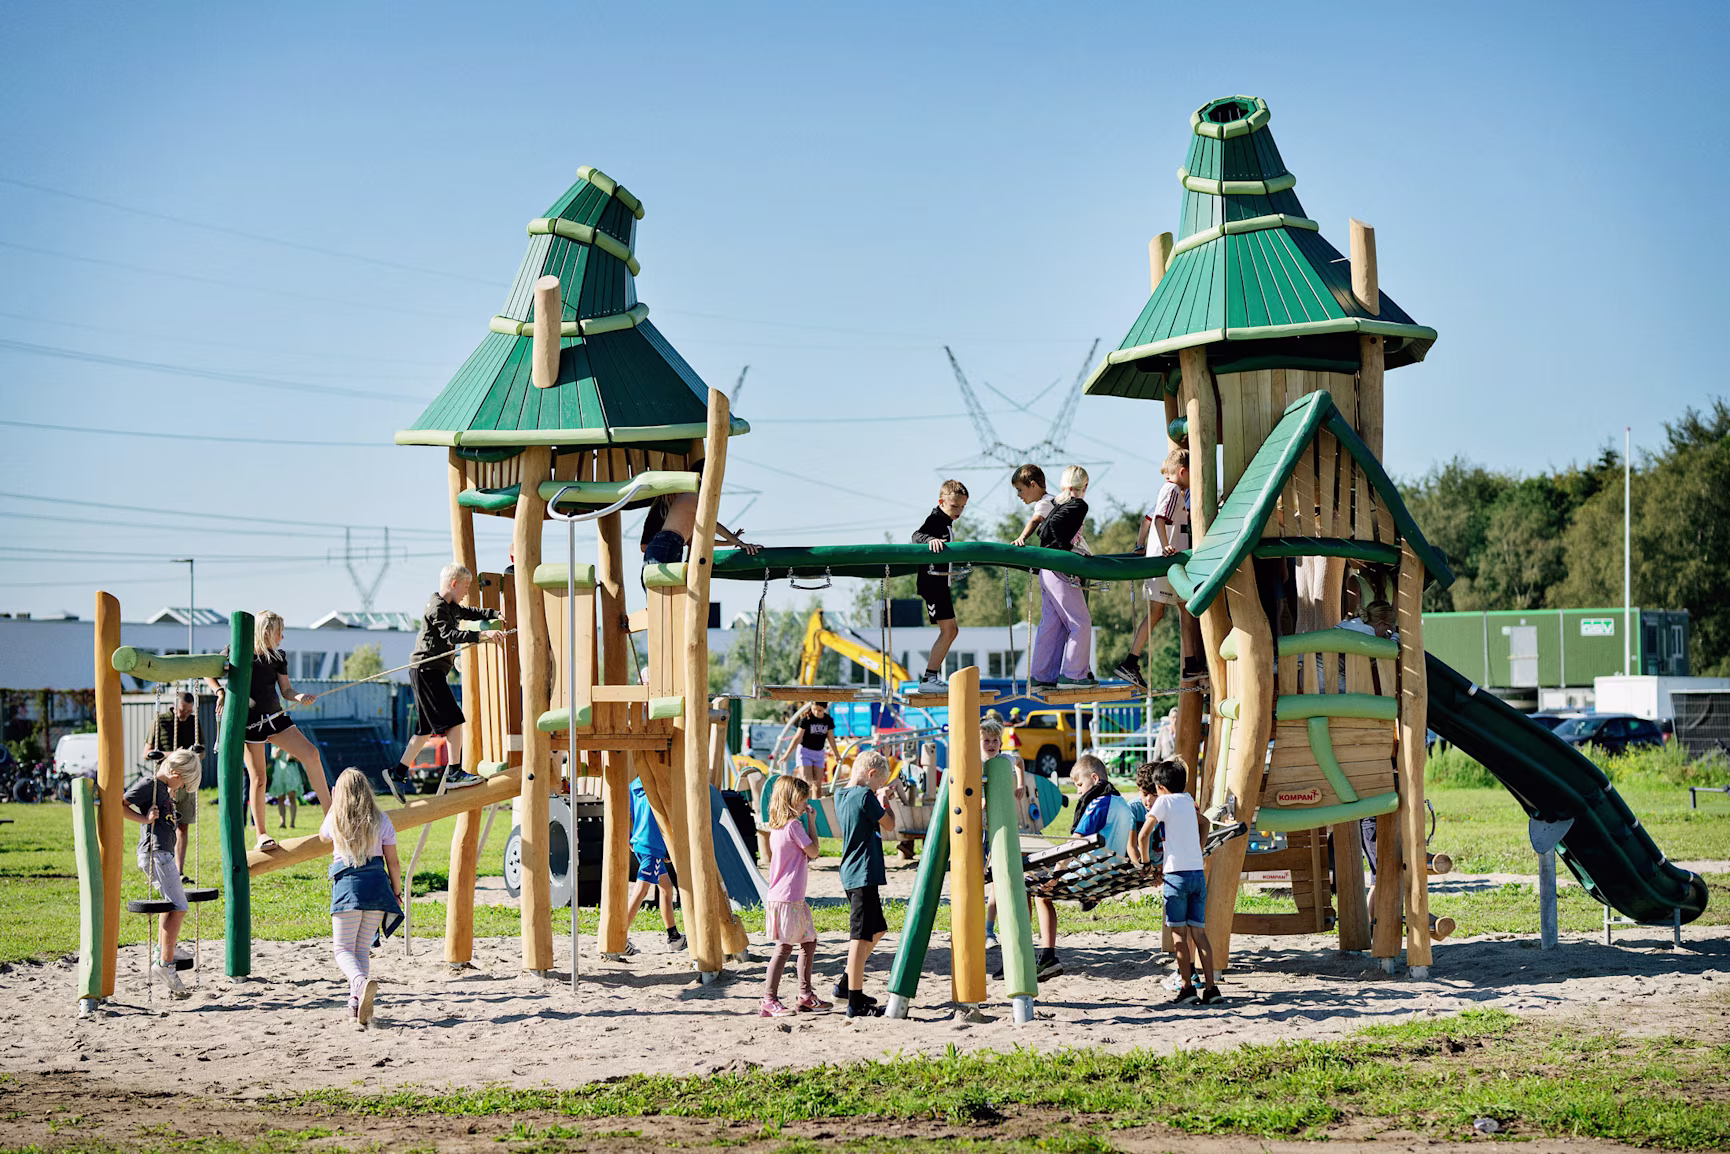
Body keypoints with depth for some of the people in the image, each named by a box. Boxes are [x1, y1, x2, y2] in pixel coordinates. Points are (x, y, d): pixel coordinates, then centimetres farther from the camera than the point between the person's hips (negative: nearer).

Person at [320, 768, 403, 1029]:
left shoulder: (334, 820, 5)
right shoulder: (380, 820, 6)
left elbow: (322, 835, 31)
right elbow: (393, 862, 6)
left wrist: (333, 805, 36)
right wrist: (396, 893, 18)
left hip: (347, 885, -2)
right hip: (377, 883, 2)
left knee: (343, 948, 1)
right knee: (363, 946, 14)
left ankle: (362, 983, -30)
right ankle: (357, 1002, -1)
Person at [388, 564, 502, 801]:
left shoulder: (450, 606, 17)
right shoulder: (437, 607, -14)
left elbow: (469, 613, 34)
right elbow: (450, 635, -28)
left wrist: (495, 615, 20)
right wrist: (482, 636, -35)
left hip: (430, 672, 11)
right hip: (426, 671, -11)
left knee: (426, 728, 12)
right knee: (454, 719, -12)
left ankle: (399, 774, 14)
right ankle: (454, 773, -12)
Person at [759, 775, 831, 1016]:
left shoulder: (776, 827, 14)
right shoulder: (794, 825, -14)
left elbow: (806, 856, 20)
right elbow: (813, 852, -7)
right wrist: (811, 821, -2)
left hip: (778, 895, 10)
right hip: (788, 897, -10)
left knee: (809, 941, 15)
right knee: (785, 947, -8)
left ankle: (806, 996, 20)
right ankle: (769, 1001, -9)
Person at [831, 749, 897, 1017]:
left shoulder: (841, 794, 11)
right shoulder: (865, 796, -15)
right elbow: (889, 826, -6)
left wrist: (877, 799, 20)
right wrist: (883, 801, 8)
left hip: (851, 873, 10)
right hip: (863, 874, -10)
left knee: (876, 930, 22)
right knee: (861, 935, -6)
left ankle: (846, 984, 26)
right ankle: (855, 1002, -4)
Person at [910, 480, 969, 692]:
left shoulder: (947, 523, 18)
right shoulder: (935, 519, -11)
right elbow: (917, 535, -28)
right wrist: (930, 539, -47)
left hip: (940, 582, 11)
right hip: (931, 581, -11)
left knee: (951, 630, 14)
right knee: (947, 630, -15)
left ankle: (933, 676, 18)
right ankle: (927, 680, -16)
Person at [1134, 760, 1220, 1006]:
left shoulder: (1164, 801, -2)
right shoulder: (1188, 800, 15)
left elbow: (1144, 834, -9)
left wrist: (1145, 863, 3)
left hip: (1177, 873, -5)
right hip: (1198, 872, 5)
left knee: (1179, 932, 0)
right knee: (1198, 932, 6)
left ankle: (1187, 987, -3)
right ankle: (1210, 987, 0)